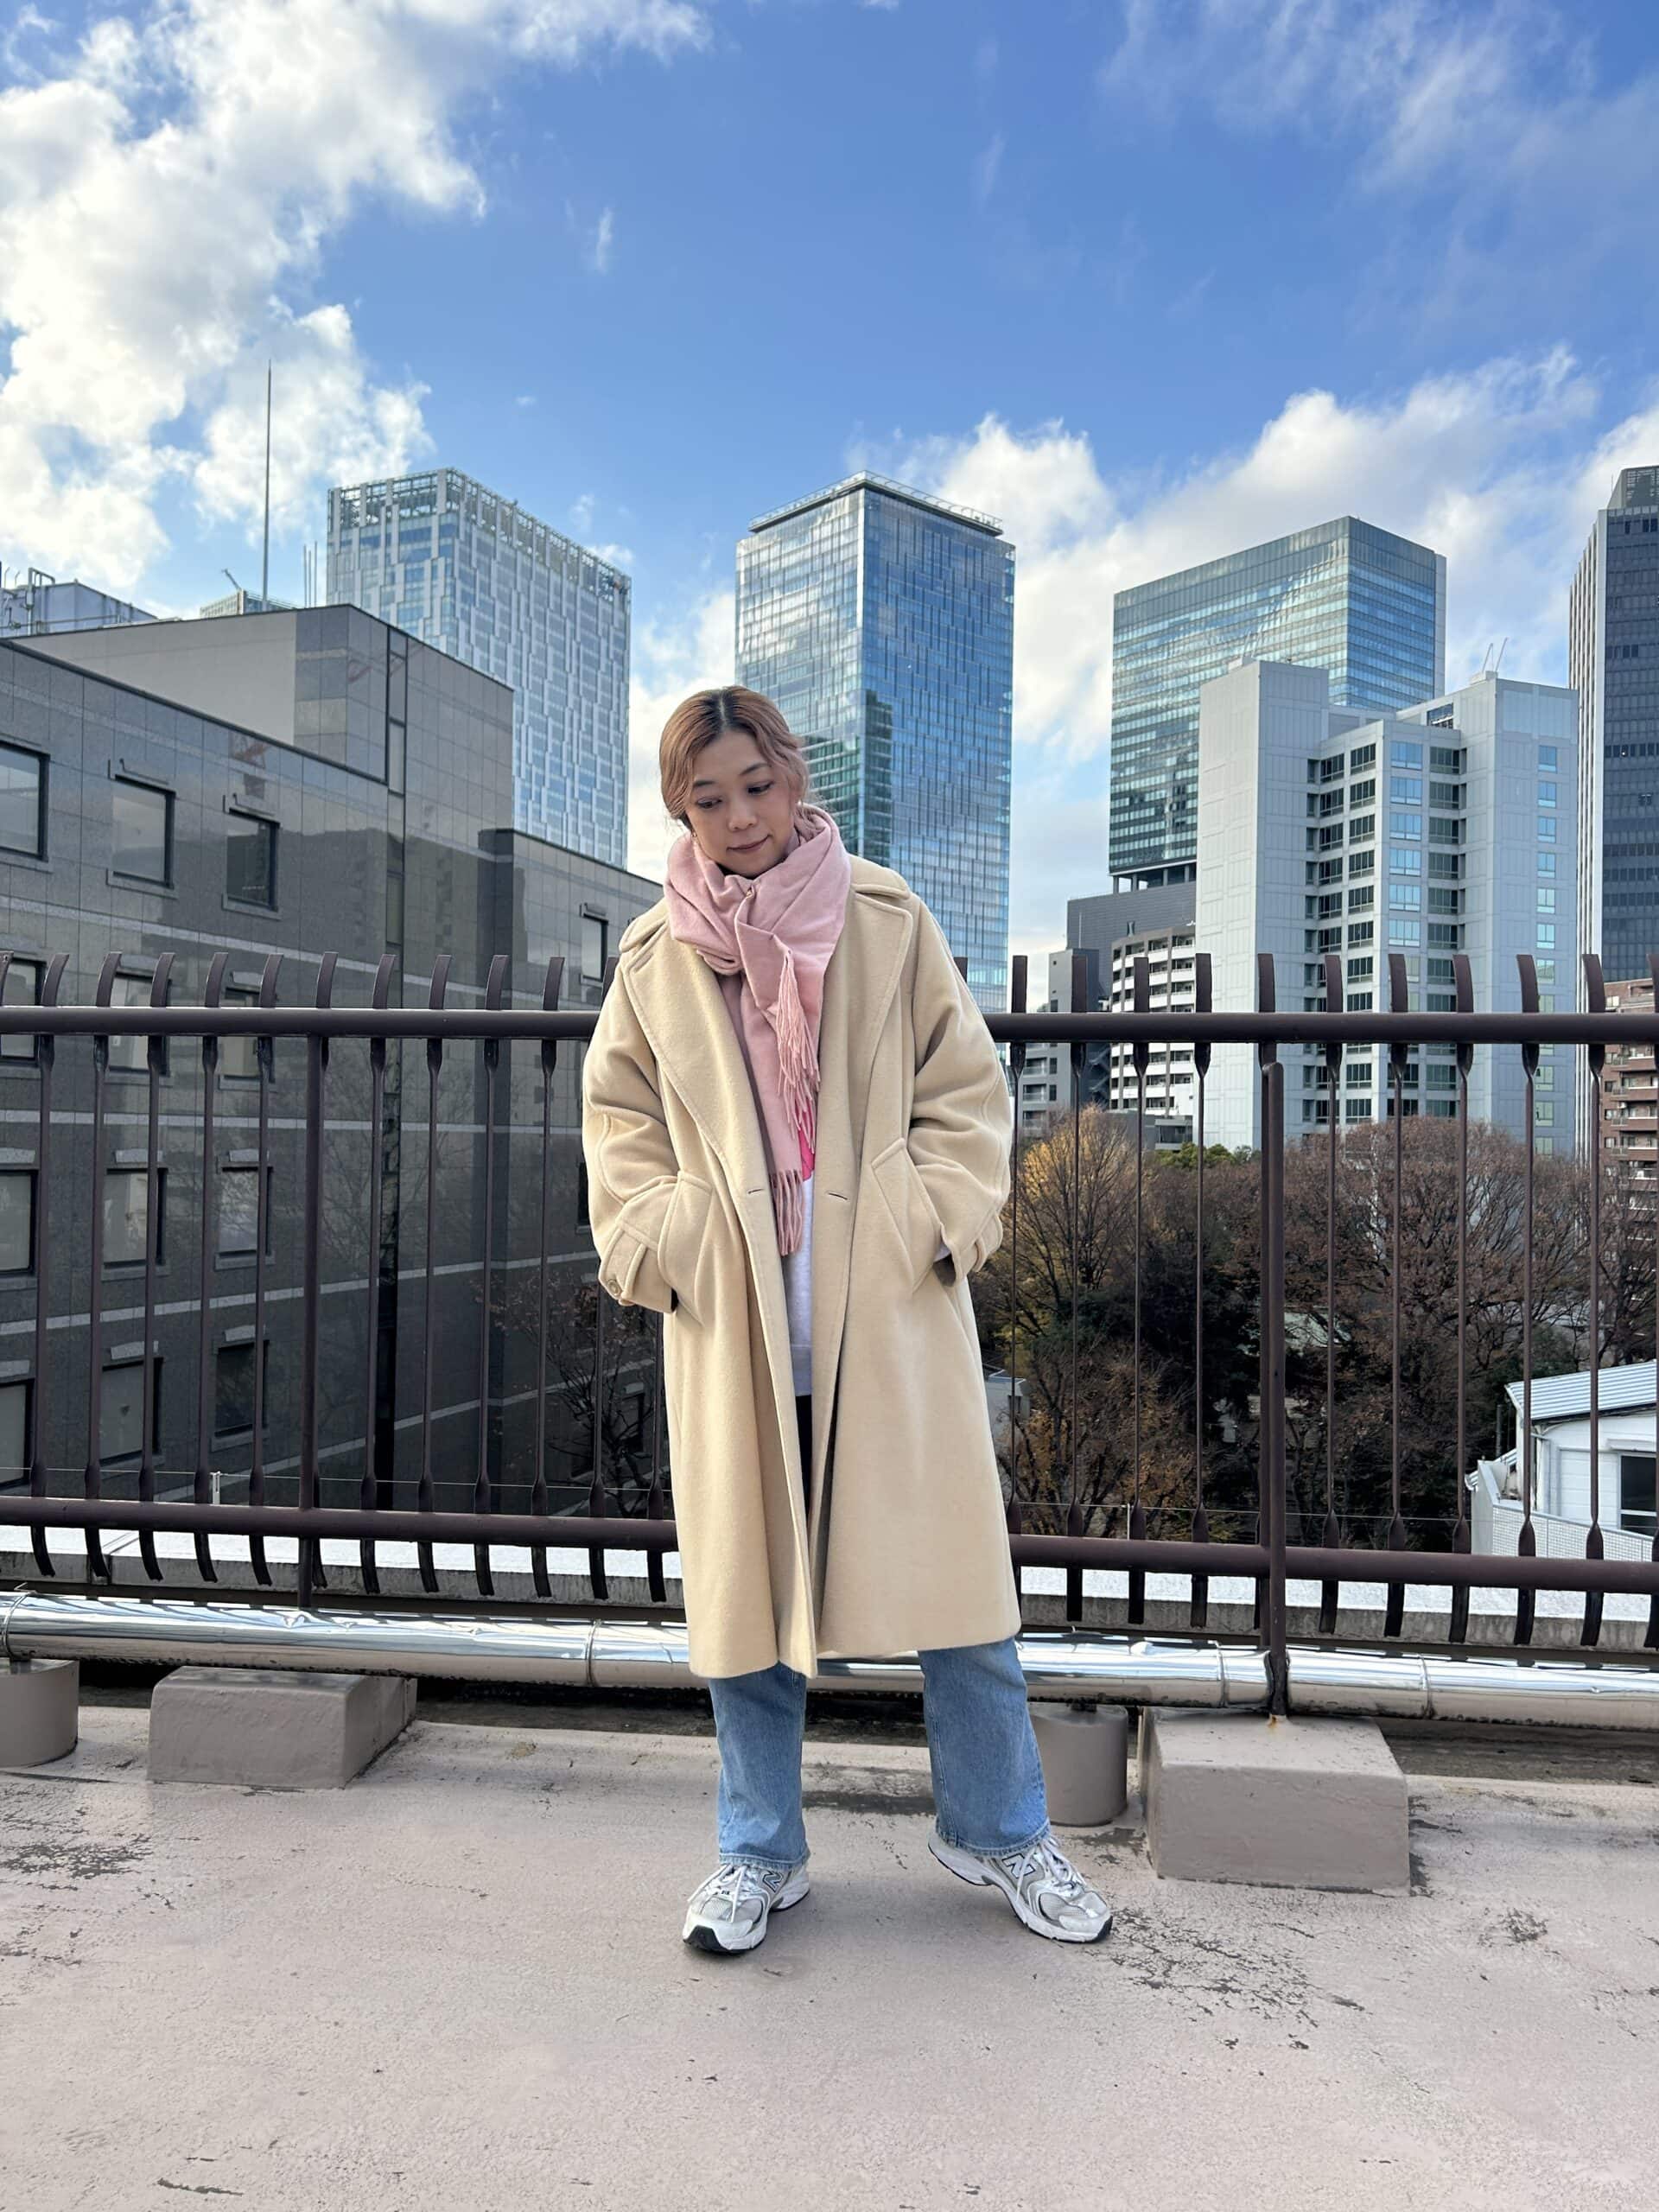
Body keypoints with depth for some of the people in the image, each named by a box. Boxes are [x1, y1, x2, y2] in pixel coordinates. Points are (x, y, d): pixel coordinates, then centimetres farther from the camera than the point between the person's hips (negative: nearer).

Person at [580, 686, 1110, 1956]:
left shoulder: (886, 923, 3)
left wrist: (944, 1218, -7)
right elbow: (619, 1113, 13)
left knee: (950, 1565, 6)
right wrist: (655, 1242, -1)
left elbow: (967, 1087, 6)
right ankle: (761, 1853, 30)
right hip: (737, 1324, 1)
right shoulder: (657, 958, 6)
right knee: (745, 1584, 10)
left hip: (889, 1311, -1)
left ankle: (997, 1830, 29)